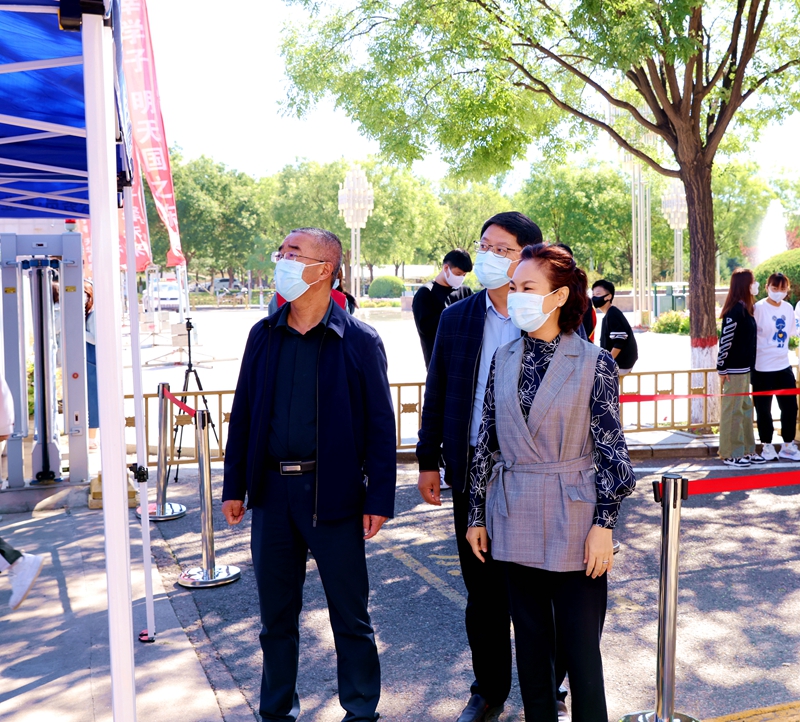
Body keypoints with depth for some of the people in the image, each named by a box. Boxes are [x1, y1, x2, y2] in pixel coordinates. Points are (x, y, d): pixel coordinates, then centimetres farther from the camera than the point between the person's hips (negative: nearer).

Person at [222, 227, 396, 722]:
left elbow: (380, 425, -6)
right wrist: (235, 486, 7)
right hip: (272, 491, 4)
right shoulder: (264, 335, 6)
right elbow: (243, 413, 9)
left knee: (351, 616, 9)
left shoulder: (360, 341, -6)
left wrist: (379, 498, -10)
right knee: (276, 615, 16)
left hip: (333, 493, -4)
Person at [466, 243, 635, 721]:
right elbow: (488, 443, 9)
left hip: (572, 521, -4)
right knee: (530, 642, 14)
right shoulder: (504, 359, 5)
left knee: (579, 648, 2)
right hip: (515, 522, 4)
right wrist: (478, 515, 9)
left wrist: (604, 523, -10)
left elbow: (611, 449, -6)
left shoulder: (594, 363, -7)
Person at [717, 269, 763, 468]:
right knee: (732, 411, -2)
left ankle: (746, 451, 23)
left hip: (744, 368, 10)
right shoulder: (735, 310, -16)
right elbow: (725, 340, -19)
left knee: (746, 409, 14)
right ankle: (730, 455, 5)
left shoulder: (745, 308, 12)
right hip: (734, 369, -10)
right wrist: (722, 368, -18)